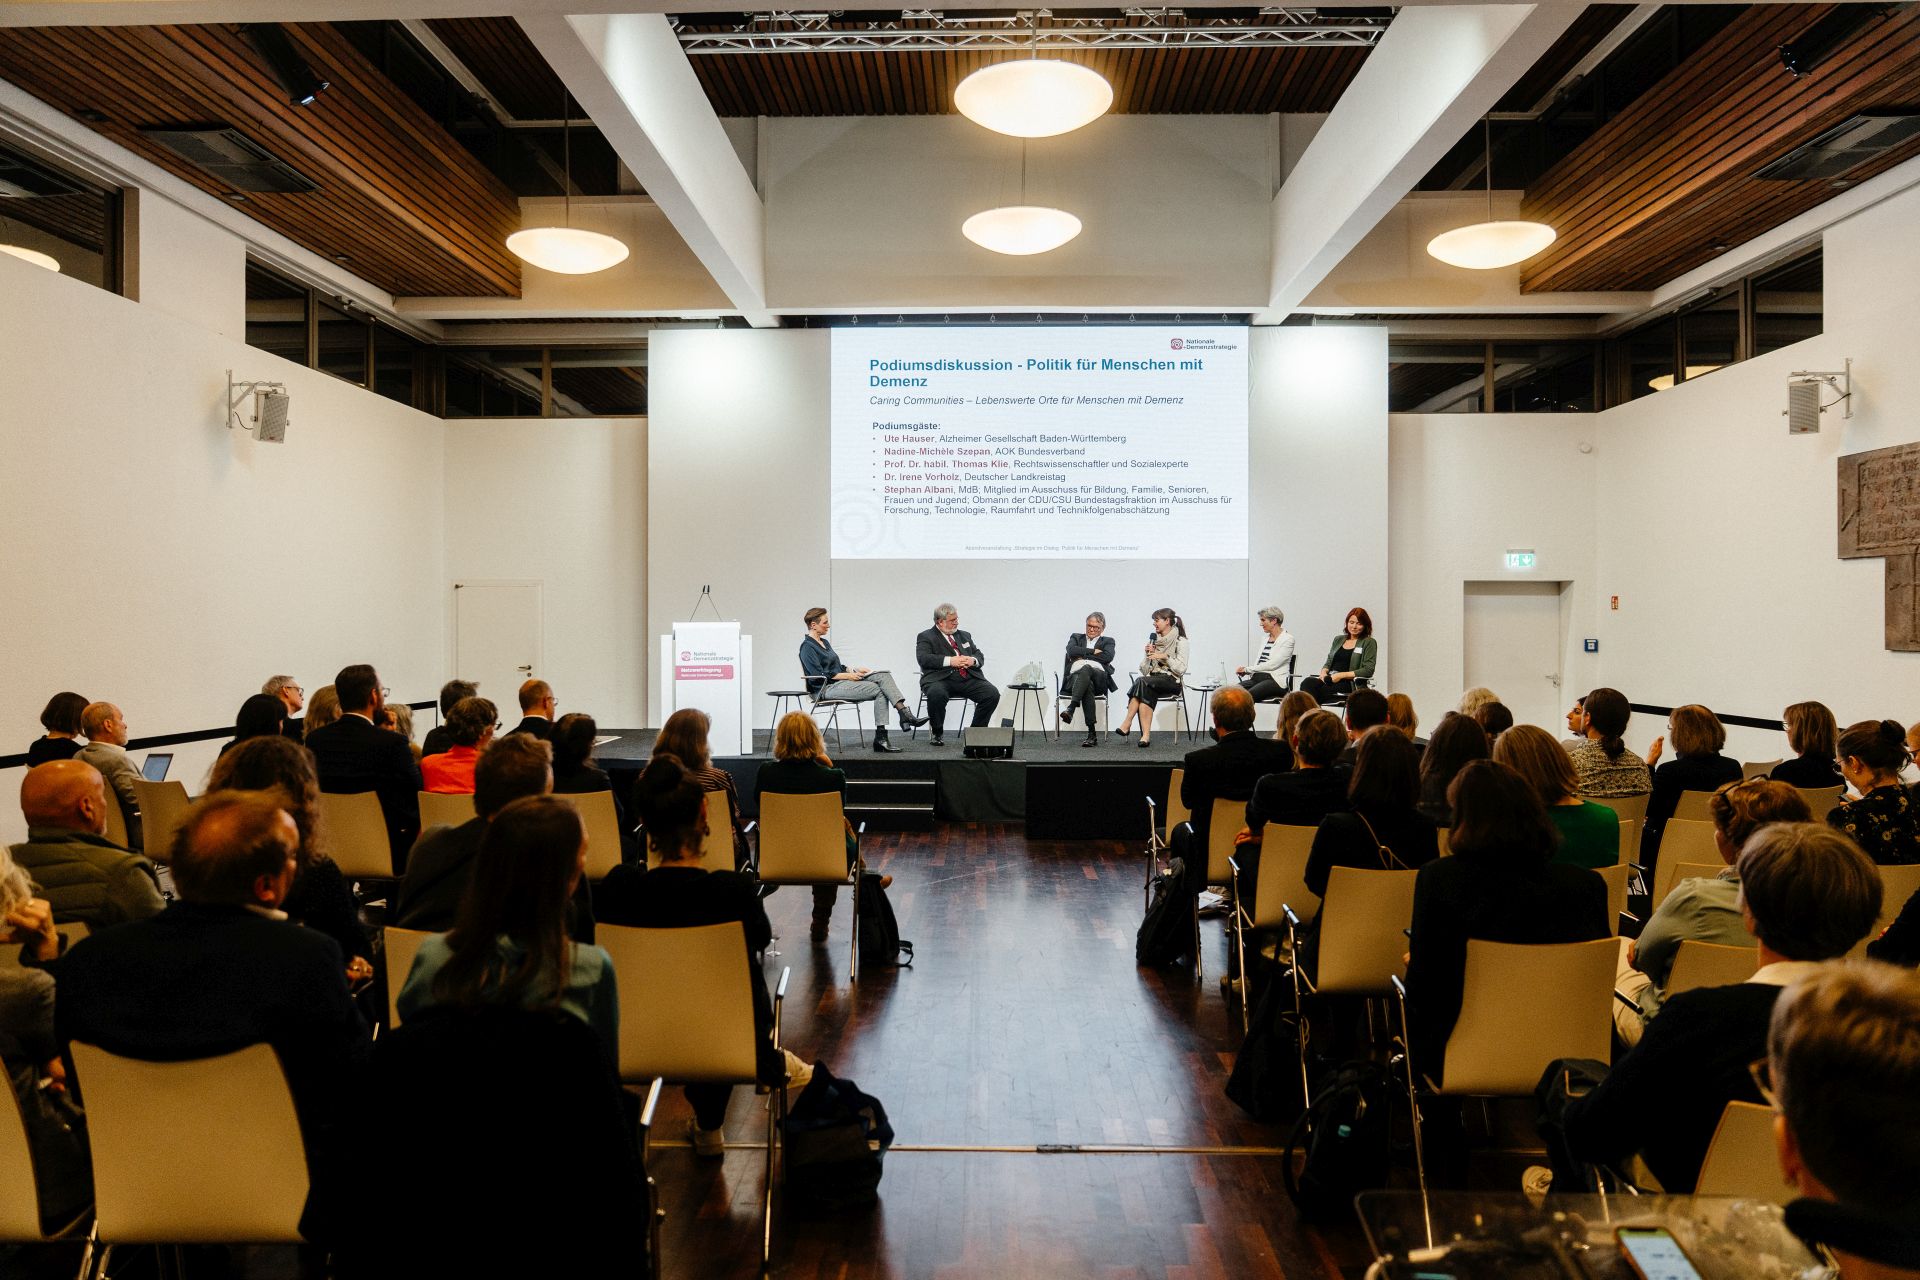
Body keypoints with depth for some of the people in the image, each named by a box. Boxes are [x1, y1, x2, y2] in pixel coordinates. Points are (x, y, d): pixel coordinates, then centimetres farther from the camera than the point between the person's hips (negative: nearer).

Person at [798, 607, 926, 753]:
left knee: (884, 675, -12)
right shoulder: (807, 647, -9)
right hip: (826, 689, -9)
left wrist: (855, 670, 7)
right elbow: (819, 675, -18)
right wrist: (848, 676, -15)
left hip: (840, 681, 9)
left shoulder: (824, 642, 20)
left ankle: (904, 713, -25)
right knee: (879, 690, -22)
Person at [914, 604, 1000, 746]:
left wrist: (973, 660, -3)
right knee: (937, 694, -38)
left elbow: (980, 656, 23)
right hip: (941, 679, -5)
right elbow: (923, 658, -8)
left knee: (993, 694, -19)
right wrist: (949, 661, -17)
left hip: (968, 679, 5)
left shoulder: (964, 636, 27)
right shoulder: (926, 637, 9)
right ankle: (937, 734, -13)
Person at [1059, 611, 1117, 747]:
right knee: (1087, 685, -38)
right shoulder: (1076, 638, 30)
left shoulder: (1108, 641, 26)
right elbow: (1071, 651, 6)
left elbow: (1108, 657, 3)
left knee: (1085, 669, -39)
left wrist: (1083, 655, 6)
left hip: (1098, 676, -1)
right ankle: (1092, 734, -45)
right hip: (1075, 676, 1)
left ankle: (1070, 709, -53)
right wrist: (1093, 651, 3)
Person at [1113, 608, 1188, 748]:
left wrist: (1166, 657, -15)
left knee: (1141, 681, -32)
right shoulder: (1153, 640, 17)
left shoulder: (1180, 641, 0)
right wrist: (1148, 655, -4)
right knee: (1147, 690, -33)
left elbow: (1181, 669, -9)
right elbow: (1144, 670, 11)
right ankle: (1146, 735, -39)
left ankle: (1126, 724, -33)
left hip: (1172, 682, -4)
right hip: (1153, 680, 4)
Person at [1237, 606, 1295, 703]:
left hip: (1275, 681, -7)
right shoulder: (1265, 638, 23)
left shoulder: (1287, 639, -2)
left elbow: (1273, 664, -12)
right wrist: (1245, 672, -5)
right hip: (1257, 677, 7)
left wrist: (1247, 669, -11)